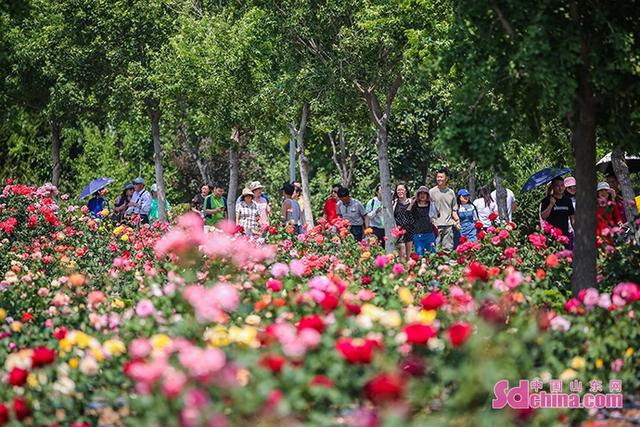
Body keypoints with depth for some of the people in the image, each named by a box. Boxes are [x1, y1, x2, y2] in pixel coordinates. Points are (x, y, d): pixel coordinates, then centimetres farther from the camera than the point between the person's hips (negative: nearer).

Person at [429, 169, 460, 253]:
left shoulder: (451, 192, 12)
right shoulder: (432, 192, 3)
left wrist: (457, 219, 1)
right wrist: (431, 222, -8)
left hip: (448, 225, 3)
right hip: (436, 224, -3)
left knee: (448, 248, 4)